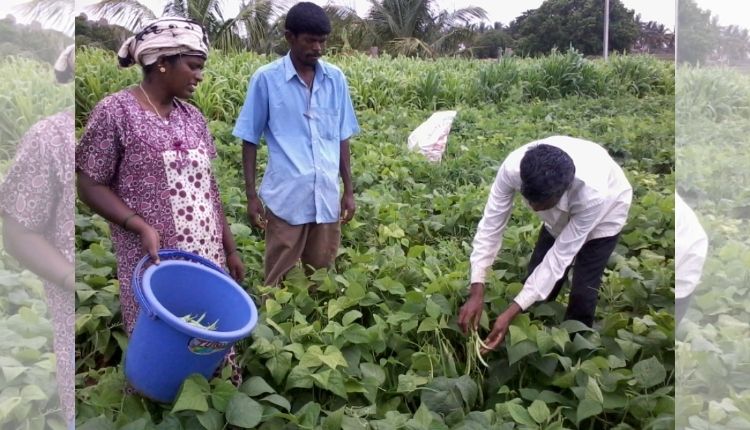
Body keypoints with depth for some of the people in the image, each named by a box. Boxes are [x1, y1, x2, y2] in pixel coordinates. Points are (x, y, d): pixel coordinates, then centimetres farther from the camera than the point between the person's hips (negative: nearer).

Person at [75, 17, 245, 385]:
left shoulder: (192, 117, 10)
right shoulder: (115, 112, -8)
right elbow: (90, 186, -7)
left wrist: (230, 249, 14)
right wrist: (140, 226, -20)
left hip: (207, 259, 5)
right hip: (152, 261, -5)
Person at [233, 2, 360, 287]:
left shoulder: (336, 79, 4)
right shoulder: (266, 79, -5)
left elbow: (342, 139, 11)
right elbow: (250, 141, 1)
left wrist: (349, 190, 10)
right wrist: (251, 195, -2)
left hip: (327, 198, 3)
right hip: (285, 199, -3)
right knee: (278, 281, 8)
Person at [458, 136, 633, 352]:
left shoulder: (594, 194, -45)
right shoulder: (513, 168, -38)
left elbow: (560, 256, -36)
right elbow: (491, 225, -28)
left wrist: (511, 313, -38)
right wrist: (476, 292, -34)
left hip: (604, 212, -3)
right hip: (560, 215, 4)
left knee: (582, 294, -10)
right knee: (536, 283, 2)